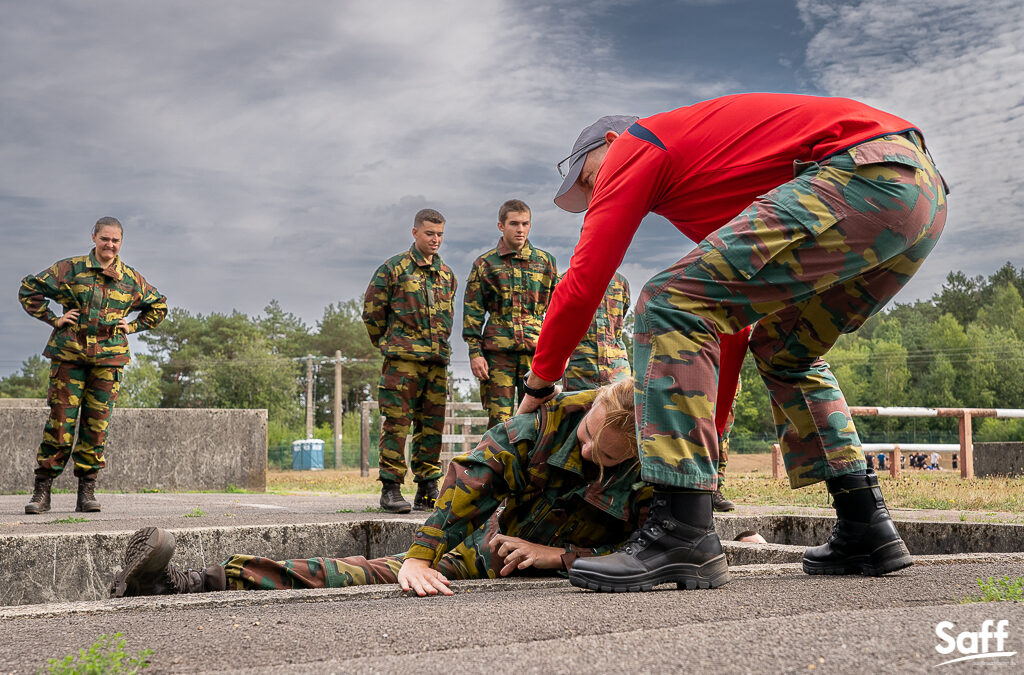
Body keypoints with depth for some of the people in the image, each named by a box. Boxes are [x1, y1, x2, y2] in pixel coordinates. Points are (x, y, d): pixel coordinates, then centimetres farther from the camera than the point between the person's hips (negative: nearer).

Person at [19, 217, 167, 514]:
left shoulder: (130, 279, 9)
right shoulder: (70, 269, 2)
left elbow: (158, 306, 23)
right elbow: (30, 288, 7)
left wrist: (132, 326, 11)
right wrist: (53, 319, 0)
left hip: (109, 358, 2)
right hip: (69, 354, -2)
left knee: (97, 423, 1)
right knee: (61, 420, -5)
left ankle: (87, 492, 9)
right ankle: (42, 491, 3)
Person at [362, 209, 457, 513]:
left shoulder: (447, 275, 16)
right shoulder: (393, 268, 0)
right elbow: (372, 312, 2)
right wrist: (391, 345, 9)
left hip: (437, 361, 5)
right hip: (402, 361, -5)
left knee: (432, 426, 6)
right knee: (397, 422, -6)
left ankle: (427, 491, 13)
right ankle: (391, 489, -1)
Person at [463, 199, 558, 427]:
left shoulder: (545, 261, 14)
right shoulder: (485, 264, 9)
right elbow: (473, 311, 6)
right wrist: (475, 352, -3)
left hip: (536, 349, 1)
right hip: (498, 351, -1)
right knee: (499, 420, -3)